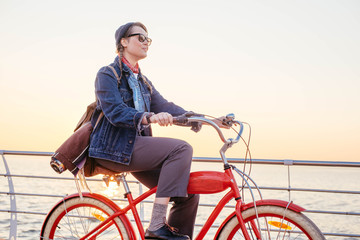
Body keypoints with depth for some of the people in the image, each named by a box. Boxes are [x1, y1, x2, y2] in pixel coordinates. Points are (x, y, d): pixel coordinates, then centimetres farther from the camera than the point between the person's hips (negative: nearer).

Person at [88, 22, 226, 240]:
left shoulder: (143, 82, 22)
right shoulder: (108, 74, -1)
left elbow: (164, 106, 8)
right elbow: (115, 112, -18)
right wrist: (148, 117, -37)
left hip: (135, 147, 7)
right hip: (114, 148, -7)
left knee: (188, 193, -6)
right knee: (181, 149, -25)